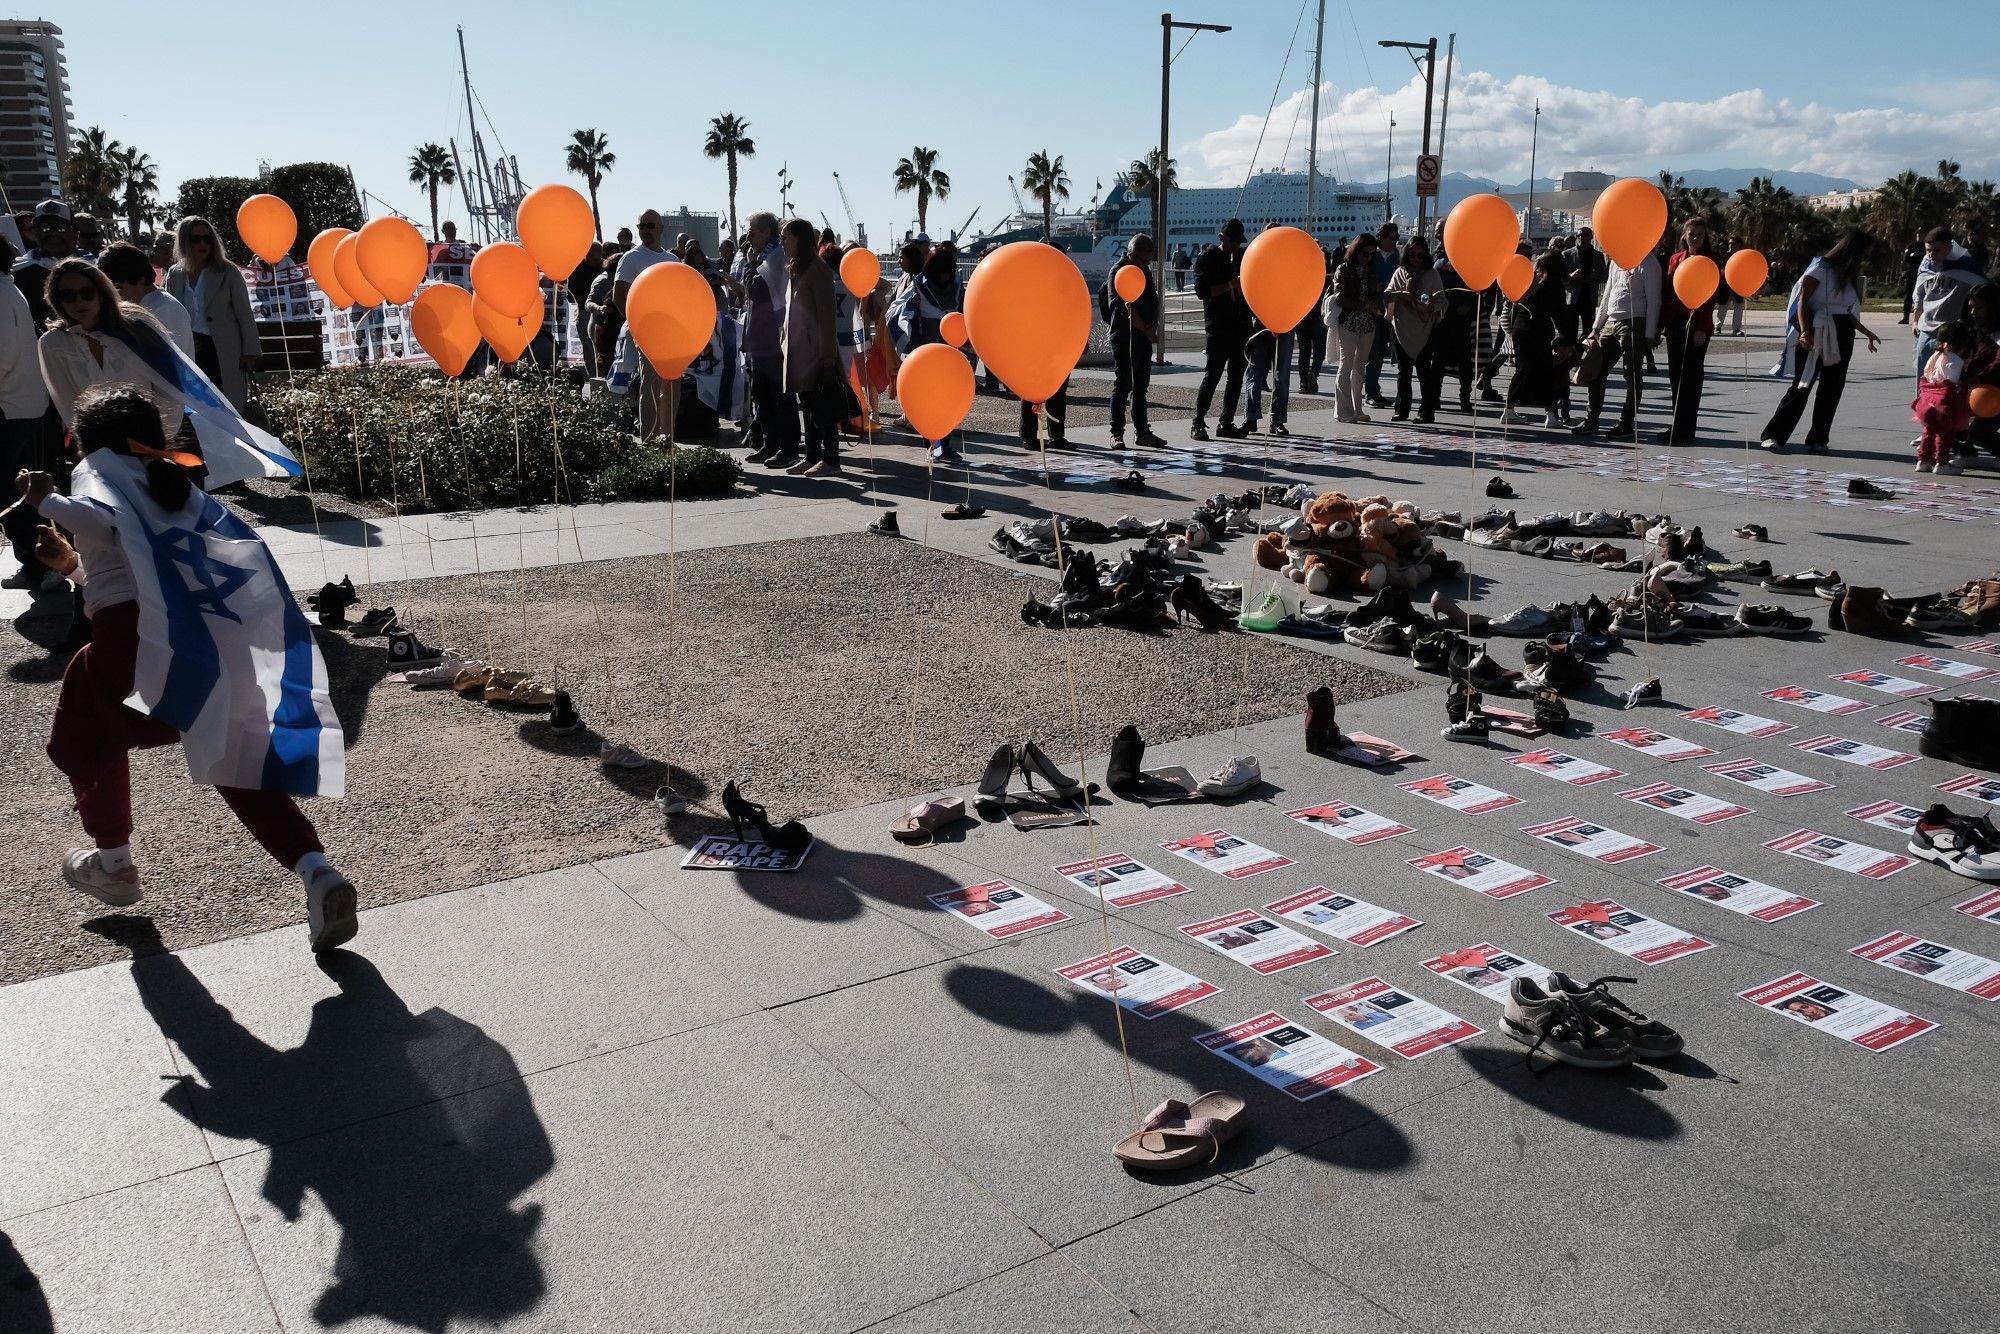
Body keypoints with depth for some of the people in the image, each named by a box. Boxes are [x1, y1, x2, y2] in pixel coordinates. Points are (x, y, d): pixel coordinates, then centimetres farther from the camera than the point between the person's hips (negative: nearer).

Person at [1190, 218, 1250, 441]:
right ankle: (1198, 423, -2)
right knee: (1212, 375, -8)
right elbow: (1201, 291, -11)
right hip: (1218, 328, -6)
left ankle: (1226, 423, 13)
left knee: (1236, 377, 7)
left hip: (1241, 326, 6)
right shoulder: (1208, 258, -1)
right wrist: (1229, 285, -19)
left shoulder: (1244, 256, 15)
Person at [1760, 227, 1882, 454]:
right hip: (1816, 333, -7)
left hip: (1841, 336, 7)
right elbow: (1802, 300, -13)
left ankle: (1818, 438, 10)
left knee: (1832, 388, 4)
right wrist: (1805, 331, -24)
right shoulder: (1821, 267, -6)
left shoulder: (1850, 274, 17)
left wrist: (1867, 333, 24)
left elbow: (1847, 312, 22)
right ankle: (1774, 435, -3)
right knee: (1802, 386, -8)